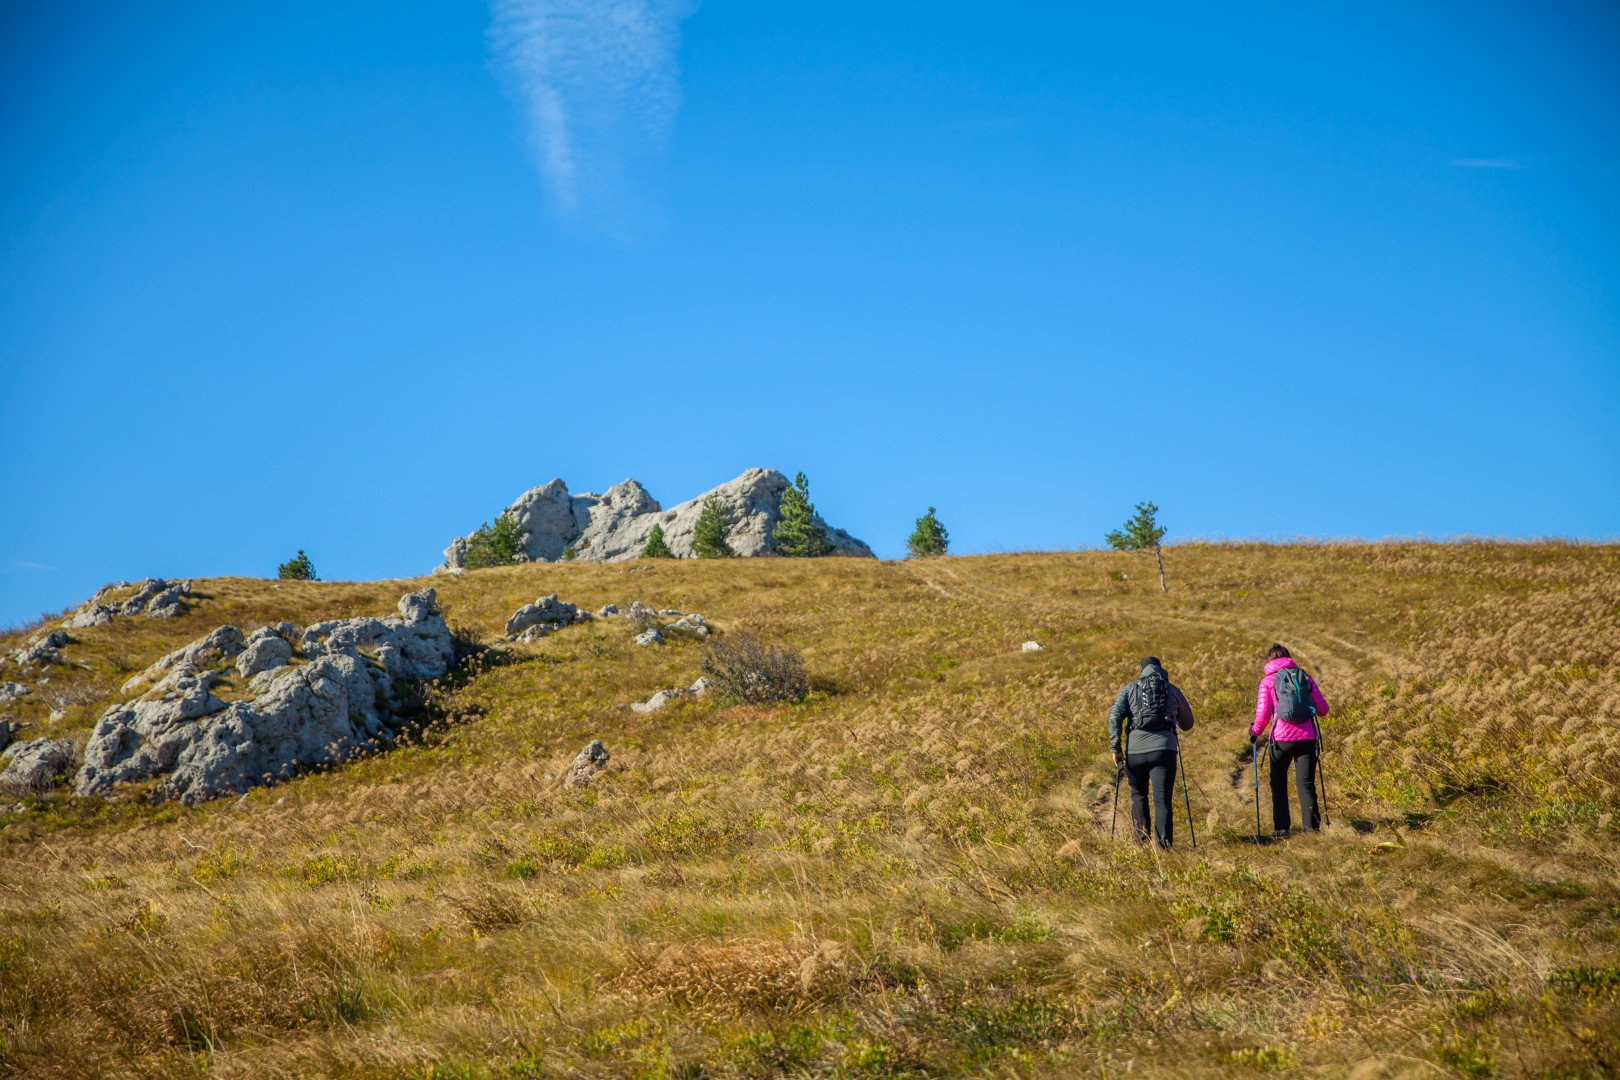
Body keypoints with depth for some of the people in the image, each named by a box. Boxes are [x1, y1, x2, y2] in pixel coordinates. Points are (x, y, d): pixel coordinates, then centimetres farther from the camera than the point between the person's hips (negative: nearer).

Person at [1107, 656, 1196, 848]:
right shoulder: (1173, 690, 16)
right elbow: (1187, 724, 25)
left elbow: (1114, 717, -1)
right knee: (1163, 800, -3)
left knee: (1138, 795, 21)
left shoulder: (1130, 689, 13)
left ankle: (1142, 840, 17)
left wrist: (1116, 748, 2)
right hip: (1164, 749, -1)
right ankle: (1164, 845, -14)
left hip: (1135, 749, 1)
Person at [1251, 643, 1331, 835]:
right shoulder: (1306, 678, 8)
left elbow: (1263, 714, -5)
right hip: (1307, 738, 2)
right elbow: (1323, 709, 9)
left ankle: (1281, 826, 10)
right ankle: (1312, 824, -4)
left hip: (1281, 739, -2)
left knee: (1278, 783, 15)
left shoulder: (1268, 681, 1)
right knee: (1306, 783, 7)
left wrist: (1255, 733, 13)